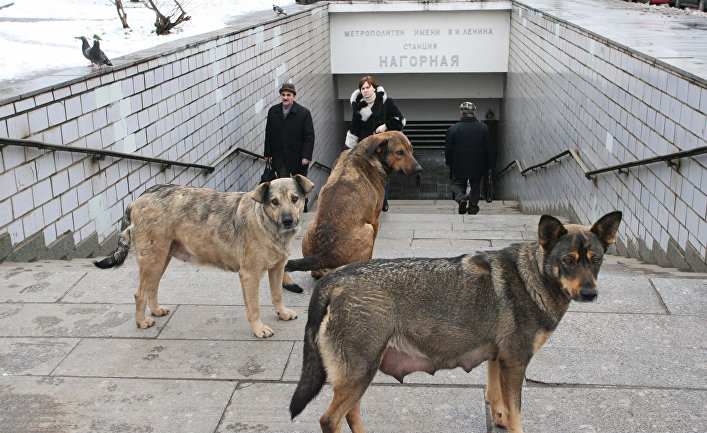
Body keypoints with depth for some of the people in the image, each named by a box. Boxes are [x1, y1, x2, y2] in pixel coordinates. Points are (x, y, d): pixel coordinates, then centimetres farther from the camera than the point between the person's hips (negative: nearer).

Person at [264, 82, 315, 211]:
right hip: (279, 157, 2)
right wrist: (268, 153, 6)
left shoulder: (304, 113, -8)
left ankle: (303, 210, 28)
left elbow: (309, 136, -8)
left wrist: (306, 156, -15)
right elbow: (268, 134, 9)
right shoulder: (273, 111, 4)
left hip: (297, 157, -2)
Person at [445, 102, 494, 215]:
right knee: (475, 187, 16)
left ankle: (461, 198, -14)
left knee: (457, 184, 14)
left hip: (459, 167, -1)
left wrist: (448, 162, 12)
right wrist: (490, 165, 8)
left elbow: (448, 149, -3)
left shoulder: (452, 129, -9)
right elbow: (489, 149, -1)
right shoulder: (483, 128, -4)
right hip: (477, 167, 1)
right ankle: (472, 209, 20)